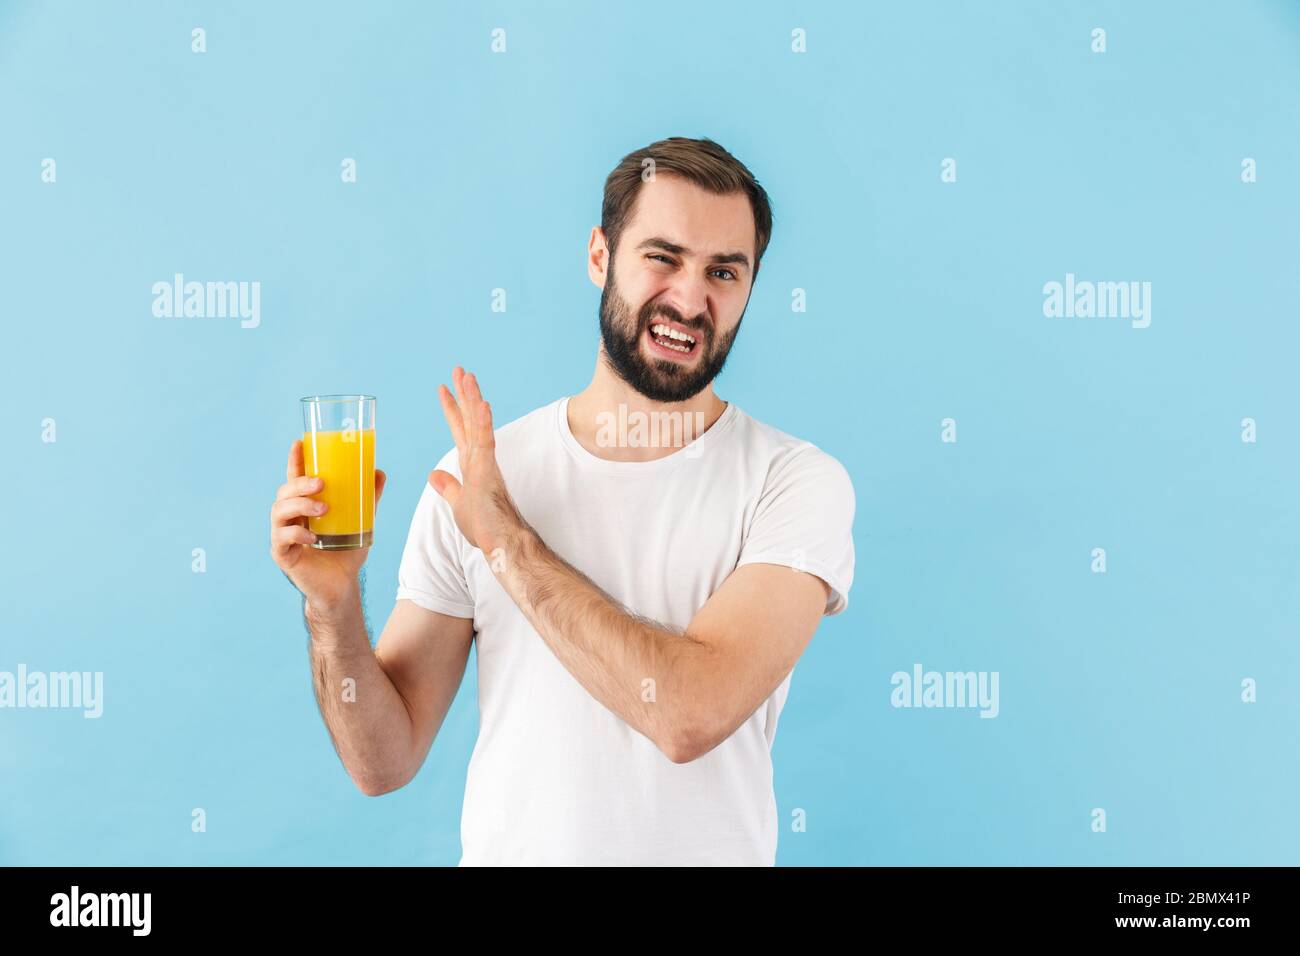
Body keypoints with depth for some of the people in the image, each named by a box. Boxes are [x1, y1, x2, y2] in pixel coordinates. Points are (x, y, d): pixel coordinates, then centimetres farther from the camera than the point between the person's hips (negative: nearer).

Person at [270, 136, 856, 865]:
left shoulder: (797, 482, -13)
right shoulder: (473, 475, -8)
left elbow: (691, 714, -26)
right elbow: (385, 763, -5)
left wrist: (506, 538, -20)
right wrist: (333, 610, -21)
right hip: (504, 847, 2)